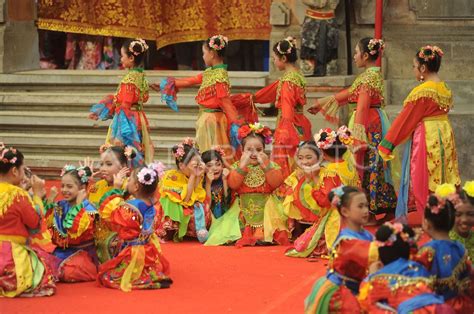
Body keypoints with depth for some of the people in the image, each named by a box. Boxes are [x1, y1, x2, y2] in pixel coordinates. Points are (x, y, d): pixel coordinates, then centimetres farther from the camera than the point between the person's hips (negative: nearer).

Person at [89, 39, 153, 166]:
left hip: (128, 121, -9)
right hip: (138, 121, 9)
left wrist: (120, 136, -21)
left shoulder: (129, 80, -17)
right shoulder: (140, 76, 9)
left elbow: (125, 107, -20)